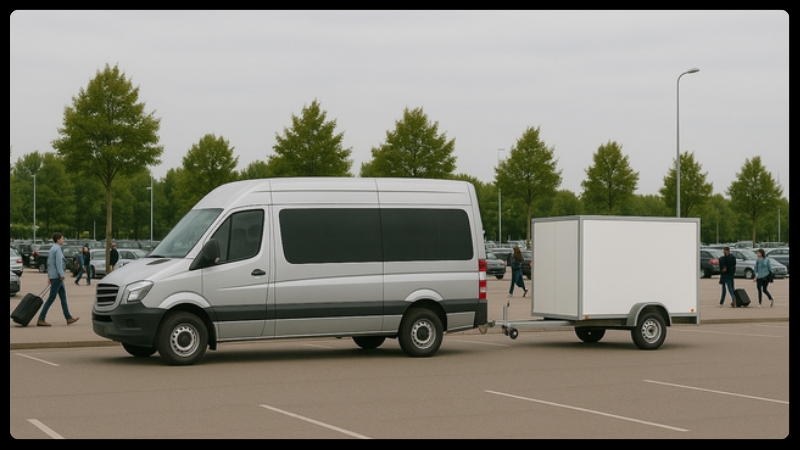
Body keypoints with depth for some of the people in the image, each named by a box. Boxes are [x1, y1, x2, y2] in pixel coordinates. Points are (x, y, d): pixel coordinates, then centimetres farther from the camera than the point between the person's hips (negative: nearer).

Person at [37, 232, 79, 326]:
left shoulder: (52, 249, 18)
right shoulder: (58, 249, -11)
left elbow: (49, 263, 21)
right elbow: (58, 262, -23)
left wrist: (49, 277, 23)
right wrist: (62, 274, -28)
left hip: (53, 276, 10)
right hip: (57, 276, -10)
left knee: (63, 296, 10)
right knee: (51, 298, -7)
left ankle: (68, 318, 9)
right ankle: (41, 319, -7)